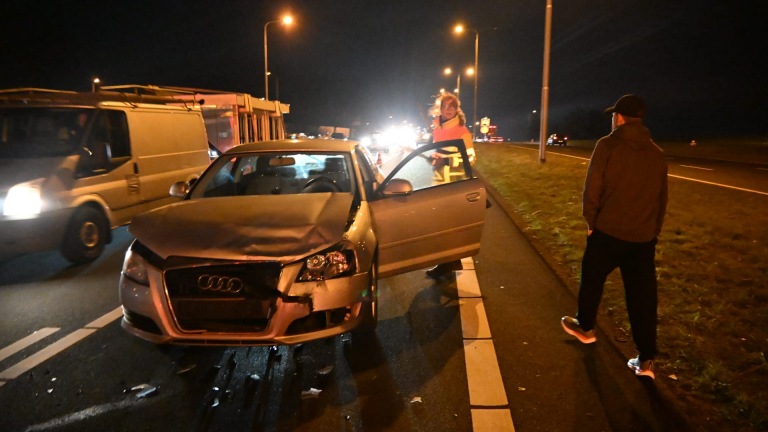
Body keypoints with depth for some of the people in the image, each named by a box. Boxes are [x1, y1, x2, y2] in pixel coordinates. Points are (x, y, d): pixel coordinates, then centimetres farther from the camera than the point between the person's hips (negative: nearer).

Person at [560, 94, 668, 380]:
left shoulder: (608, 145, -8)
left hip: (608, 231, -4)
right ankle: (646, 359, 11)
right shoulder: (657, 154, 9)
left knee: (592, 281, 18)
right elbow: (661, 199, 14)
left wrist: (591, 221, 3)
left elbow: (592, 189, -11)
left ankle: (585, 327, 37)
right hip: (643, 236, 4)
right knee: (642, 295, 7)